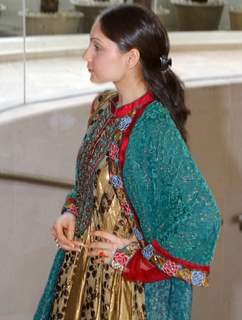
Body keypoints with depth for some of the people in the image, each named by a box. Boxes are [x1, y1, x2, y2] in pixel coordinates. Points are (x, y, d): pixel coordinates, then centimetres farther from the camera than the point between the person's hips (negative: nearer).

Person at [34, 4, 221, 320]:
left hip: (130, 280, -7)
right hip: (85, 266, 7)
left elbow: (204, 218, -25)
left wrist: (136, 256, -18)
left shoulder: (154, 127, -24)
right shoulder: (104, 107, 0)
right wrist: (70, 213, -2)